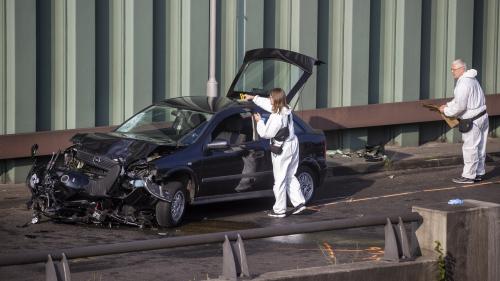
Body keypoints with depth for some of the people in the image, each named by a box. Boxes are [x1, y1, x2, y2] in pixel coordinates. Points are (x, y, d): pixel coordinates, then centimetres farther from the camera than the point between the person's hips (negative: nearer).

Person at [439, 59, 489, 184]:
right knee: (480, 147, 15)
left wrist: (446, 111, -10)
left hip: (473, 120, -10)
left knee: (470, 148, -3)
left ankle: (468, 176, 1)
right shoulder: (471, 79, 13)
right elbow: (459, 99, 23)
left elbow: (460, 106, -23)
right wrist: (448, 105, 11)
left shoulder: (464, 83, -21)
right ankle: (478, 173, 23)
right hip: (482, 116, 10)